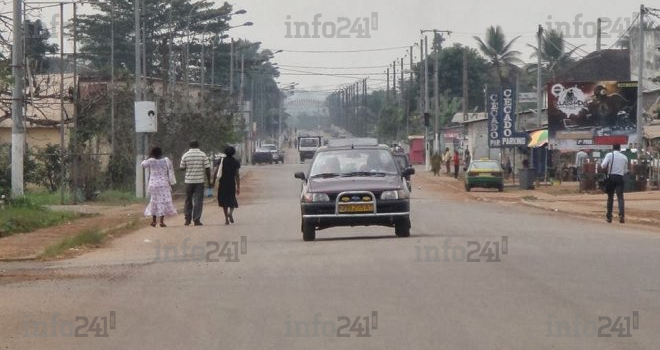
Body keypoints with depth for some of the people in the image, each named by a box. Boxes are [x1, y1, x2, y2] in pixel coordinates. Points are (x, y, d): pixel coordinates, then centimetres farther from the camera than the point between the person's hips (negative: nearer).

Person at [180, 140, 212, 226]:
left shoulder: (185, 155, -1)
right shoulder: (203, 155, -3)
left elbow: (182, 168, 6)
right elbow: (207, 168, -4)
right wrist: (209, 181, 2)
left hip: (189, 181, 1)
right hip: (199, 181, -1)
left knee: (188, 200, 14)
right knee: (198, 201, 2)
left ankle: (188, 219, 14)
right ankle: (196, 220, -2)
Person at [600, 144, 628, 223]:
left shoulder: (609, 155, -1)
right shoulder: (624, 157, 9)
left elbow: (603, 166, -12)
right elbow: (625, 170, 14)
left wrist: (606, 171, 8)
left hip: (611, 177, -1)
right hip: (620, 177, 1)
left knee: (610, 197, 9)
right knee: (620, 197, -4)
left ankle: (609, 216, 13)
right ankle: (621, 215, -21)